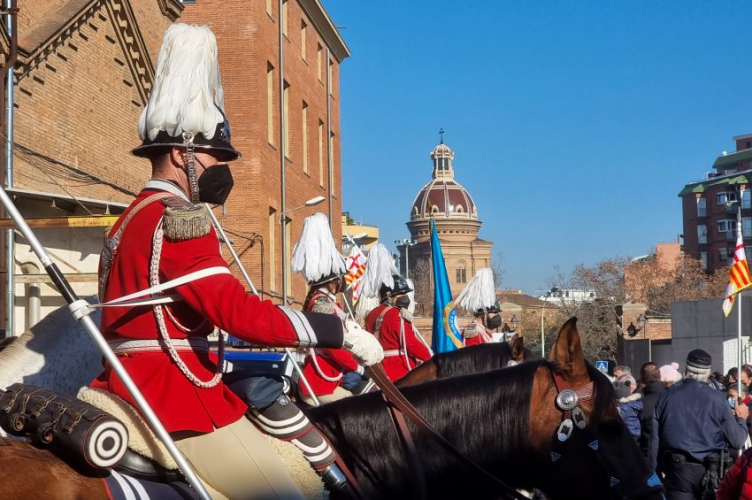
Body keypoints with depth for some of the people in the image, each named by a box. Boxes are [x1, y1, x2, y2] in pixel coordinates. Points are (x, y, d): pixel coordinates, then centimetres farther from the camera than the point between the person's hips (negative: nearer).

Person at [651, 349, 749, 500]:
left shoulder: (666, 397, 1)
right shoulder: (717, 399, -5)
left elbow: (655, 440, 3)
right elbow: (736, 441, -3)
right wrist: (741, 418, 17)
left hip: (677, 470, 1)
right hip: (708, 471, 0)